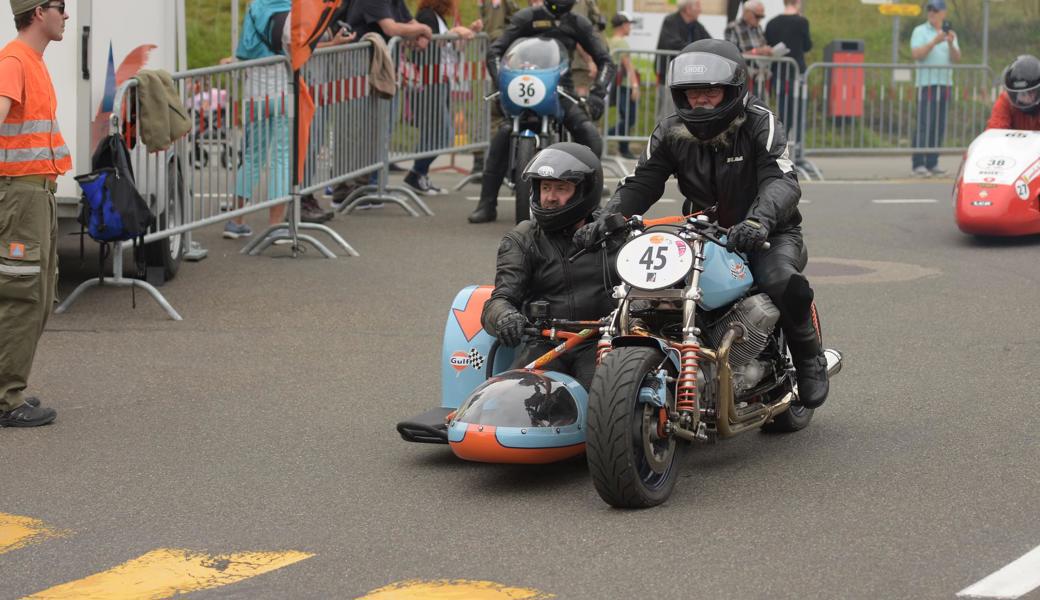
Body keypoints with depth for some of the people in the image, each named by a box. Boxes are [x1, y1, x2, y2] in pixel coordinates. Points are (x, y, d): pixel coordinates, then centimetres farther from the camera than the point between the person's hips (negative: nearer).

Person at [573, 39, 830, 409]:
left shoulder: (759, 123, -12)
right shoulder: (671, 134, 2)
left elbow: (782, 181, -26)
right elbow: (640, 184, -2)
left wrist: (759, 219, -47)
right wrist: (605, 220, -22)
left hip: (767, 236, -4)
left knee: (783, 281, -36)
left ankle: (810, 359, -7)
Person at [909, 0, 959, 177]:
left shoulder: (950, 34, 15)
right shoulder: (920, 31, 3)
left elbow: (957, 59, 4)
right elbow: (916, 54, -11)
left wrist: (951, 44, -14)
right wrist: (934, 42, -21)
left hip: (945, 83, 5)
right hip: (926, 83, -5)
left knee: (939, 127, 2)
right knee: (924, 125, -10)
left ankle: (932, 164, 6)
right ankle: (919, 164, -10)